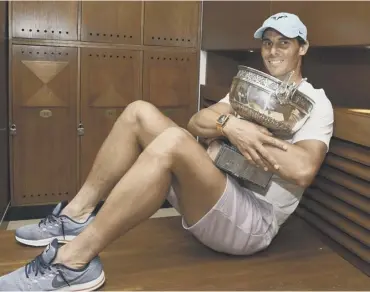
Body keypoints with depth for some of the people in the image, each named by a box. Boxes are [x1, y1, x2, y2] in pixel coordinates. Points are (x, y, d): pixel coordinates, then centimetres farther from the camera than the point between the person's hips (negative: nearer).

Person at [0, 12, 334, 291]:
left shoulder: (315, 103, -2)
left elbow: (303, 171, -21)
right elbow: (196, 122, 6)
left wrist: (230, 128, -14)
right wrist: (228, 125, -17)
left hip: (253, 221, -7)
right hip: (215, 192, 7)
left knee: (173, 141, -35)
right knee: (140, 112, -4)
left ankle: (73, 262, -26)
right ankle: (77, 215, -1)